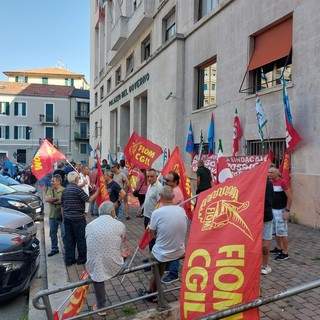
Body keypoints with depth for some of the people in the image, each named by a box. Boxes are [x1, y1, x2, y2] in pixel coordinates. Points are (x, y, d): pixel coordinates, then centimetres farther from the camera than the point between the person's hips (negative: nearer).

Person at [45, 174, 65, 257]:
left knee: (64, 234, -2)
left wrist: (52, 200, -14)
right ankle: (54, 249, 31)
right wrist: (58, 198, -15)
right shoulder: (50, 190, 7)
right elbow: (46, 199, -9)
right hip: (52, 215, 6)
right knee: (52, 233, 16)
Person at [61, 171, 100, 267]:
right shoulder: (78, 189, -15)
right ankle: (82, 259, 15)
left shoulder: (64, 190, 7)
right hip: (78, 218, -7)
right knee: (81, 238, 6)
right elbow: (89, 200, -17)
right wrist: (97, 192, -7)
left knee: (69, 239, 12)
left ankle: (69, 259, 17)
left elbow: (62, 206, 13)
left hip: (67, 218, 7)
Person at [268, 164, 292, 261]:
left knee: (282, 232, -2)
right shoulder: (270, 183, 6)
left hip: (281, 211, -7)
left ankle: (285, 253, 7)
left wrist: (287, 211, -18)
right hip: (272, 210, 8)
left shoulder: (283, 182, -15)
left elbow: (289, 197, -15)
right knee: (275, 231, 17)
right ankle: (279, 248, 32)